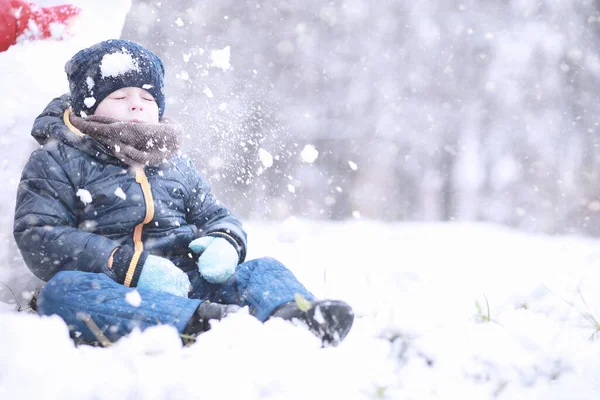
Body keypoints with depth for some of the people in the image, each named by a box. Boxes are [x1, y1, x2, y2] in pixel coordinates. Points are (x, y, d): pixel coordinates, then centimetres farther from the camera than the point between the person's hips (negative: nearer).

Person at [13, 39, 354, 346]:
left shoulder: (176, 164, 26)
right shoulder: (56, 162, 8)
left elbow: (216, 216, 26)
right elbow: (39, 239, -5)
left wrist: (225, 243, -3)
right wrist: (130, 265, -18)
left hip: (187, 282, 5)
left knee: (262, 269, -15)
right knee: (61, 290, -35)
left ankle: (295, 317, -52)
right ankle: (201, 322, -56)